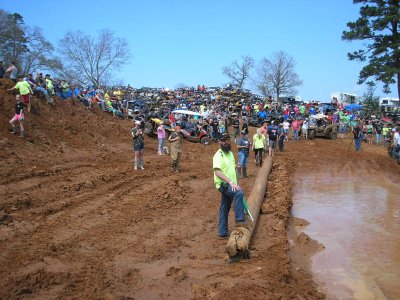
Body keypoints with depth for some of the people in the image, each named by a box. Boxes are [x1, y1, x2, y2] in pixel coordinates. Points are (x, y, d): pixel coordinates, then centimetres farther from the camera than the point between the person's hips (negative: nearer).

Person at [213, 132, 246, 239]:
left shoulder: (230, 153, 14)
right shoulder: (218, 155, -15)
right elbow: (217, 172, -26)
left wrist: (234, 183, 16)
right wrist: (230, 182, -32)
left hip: (230, 185, 9)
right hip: (223, 184, -9)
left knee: (224, 209, 12)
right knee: (239, 193, -33)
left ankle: (223, 232, 19)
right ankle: (239, 220, -30)